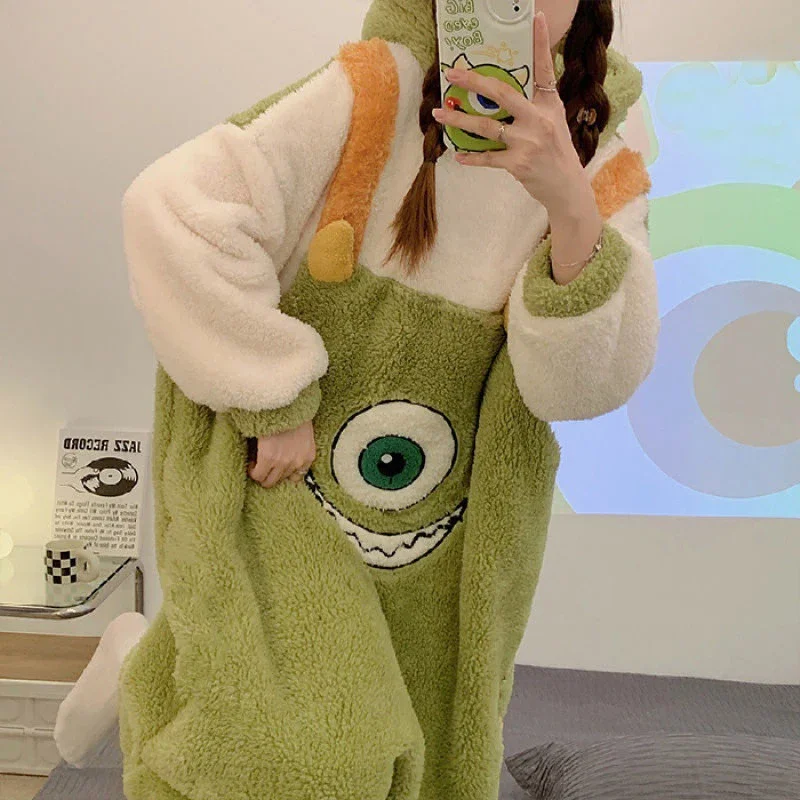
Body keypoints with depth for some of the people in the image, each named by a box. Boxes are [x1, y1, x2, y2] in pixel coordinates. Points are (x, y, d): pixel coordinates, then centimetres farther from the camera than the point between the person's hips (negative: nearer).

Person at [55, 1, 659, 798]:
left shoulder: (605, 175, -4)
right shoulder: (374, 90, -16)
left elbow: (587, 383, -17)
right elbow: (175, 208, -23)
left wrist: (569, 202, -33)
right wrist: (274, 402, -21)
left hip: (446, 516, 5)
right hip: (286, 484, -4)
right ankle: (145, 664, 20)